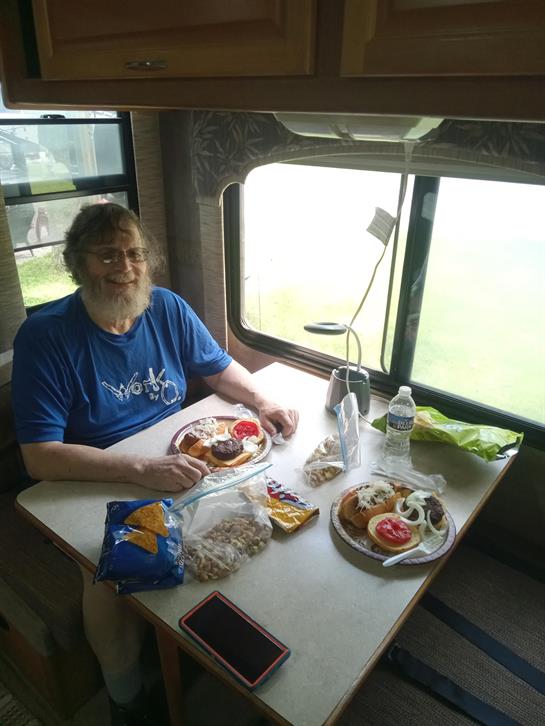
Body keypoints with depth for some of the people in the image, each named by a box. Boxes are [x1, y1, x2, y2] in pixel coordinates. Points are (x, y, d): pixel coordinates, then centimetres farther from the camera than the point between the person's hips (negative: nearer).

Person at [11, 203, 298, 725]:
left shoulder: (167, 308, -2)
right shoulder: (44, 336, -16)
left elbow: (221, 369, 10)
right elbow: (40, 457, -22)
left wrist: (262, 402, -11)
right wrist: (143, 469, -33)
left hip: (175, 467, 5)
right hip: (94, 487, -4)